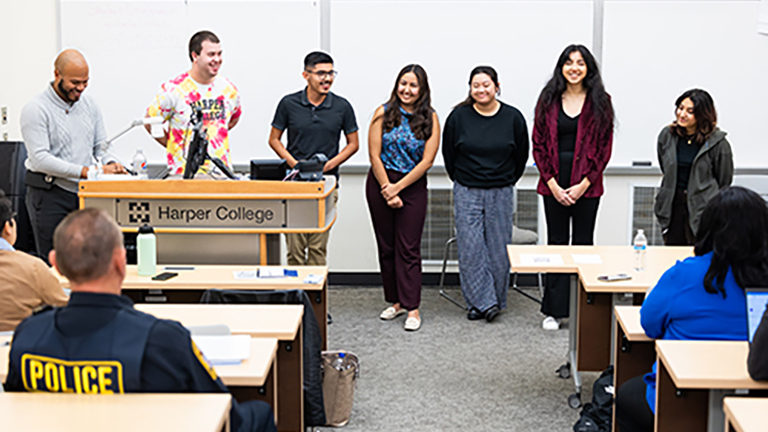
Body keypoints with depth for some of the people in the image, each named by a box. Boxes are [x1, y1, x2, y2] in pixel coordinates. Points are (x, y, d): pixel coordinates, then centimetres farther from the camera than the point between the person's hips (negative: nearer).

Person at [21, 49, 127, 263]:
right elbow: (40, 159, -18)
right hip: (49, 195, -5)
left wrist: (110, 164, -7)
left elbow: (100, 145, 17)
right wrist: (85, 171, -23)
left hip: (84, 193, 5)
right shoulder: (35, 109, -10)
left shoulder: (88, 104, 10)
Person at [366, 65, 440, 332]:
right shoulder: (384, 113, 0)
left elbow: (427, 161, -7)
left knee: (409, 248, -3)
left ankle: (412, 308, -1)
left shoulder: (430, 118, -2)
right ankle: (396, 301, 19)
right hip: (381, 183, 2)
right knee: (386, 247, 8)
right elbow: (374, 155, -3)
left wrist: (398, 188, -11)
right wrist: (386, 189, -9)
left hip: (413, 187, -2)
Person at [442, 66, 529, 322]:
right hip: (467, 193, 0)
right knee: (470, 249, -4)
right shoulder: (459, 116, -3)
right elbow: (448, 154, 9)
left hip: (501, 194, 0)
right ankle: (481, 302, 4)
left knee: (499, 249, 4)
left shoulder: (513, 118, -2)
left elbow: (521, 156, 10)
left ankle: (496, 300, 18)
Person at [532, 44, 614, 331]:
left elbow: (604, 147, -1)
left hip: (586, 186, -1)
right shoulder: (549, 100, 4)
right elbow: (539, 144, 2)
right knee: (557, 243, 6)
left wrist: (583, 184, -9)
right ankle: (554, 310, 13)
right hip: (554, 185, 1)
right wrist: (552, 184, -7)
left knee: (583, 244, 6)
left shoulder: (600, 102, 1)